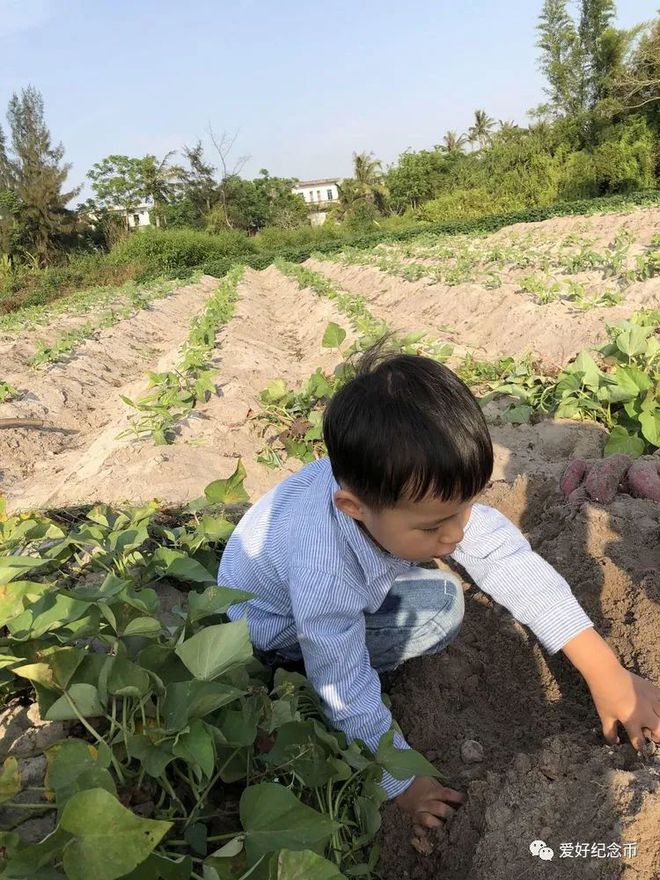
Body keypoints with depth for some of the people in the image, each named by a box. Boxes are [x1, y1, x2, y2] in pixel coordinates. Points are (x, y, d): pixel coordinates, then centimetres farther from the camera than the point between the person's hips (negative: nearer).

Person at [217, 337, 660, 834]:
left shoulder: (423, 488, -30)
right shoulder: (323, 574, -44)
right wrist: (401, 784, -17)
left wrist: (606, 671, -26)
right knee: (439, 608, -23)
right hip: (275, 623, -5)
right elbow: (349, 698, -31)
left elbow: (508, 558, -26)